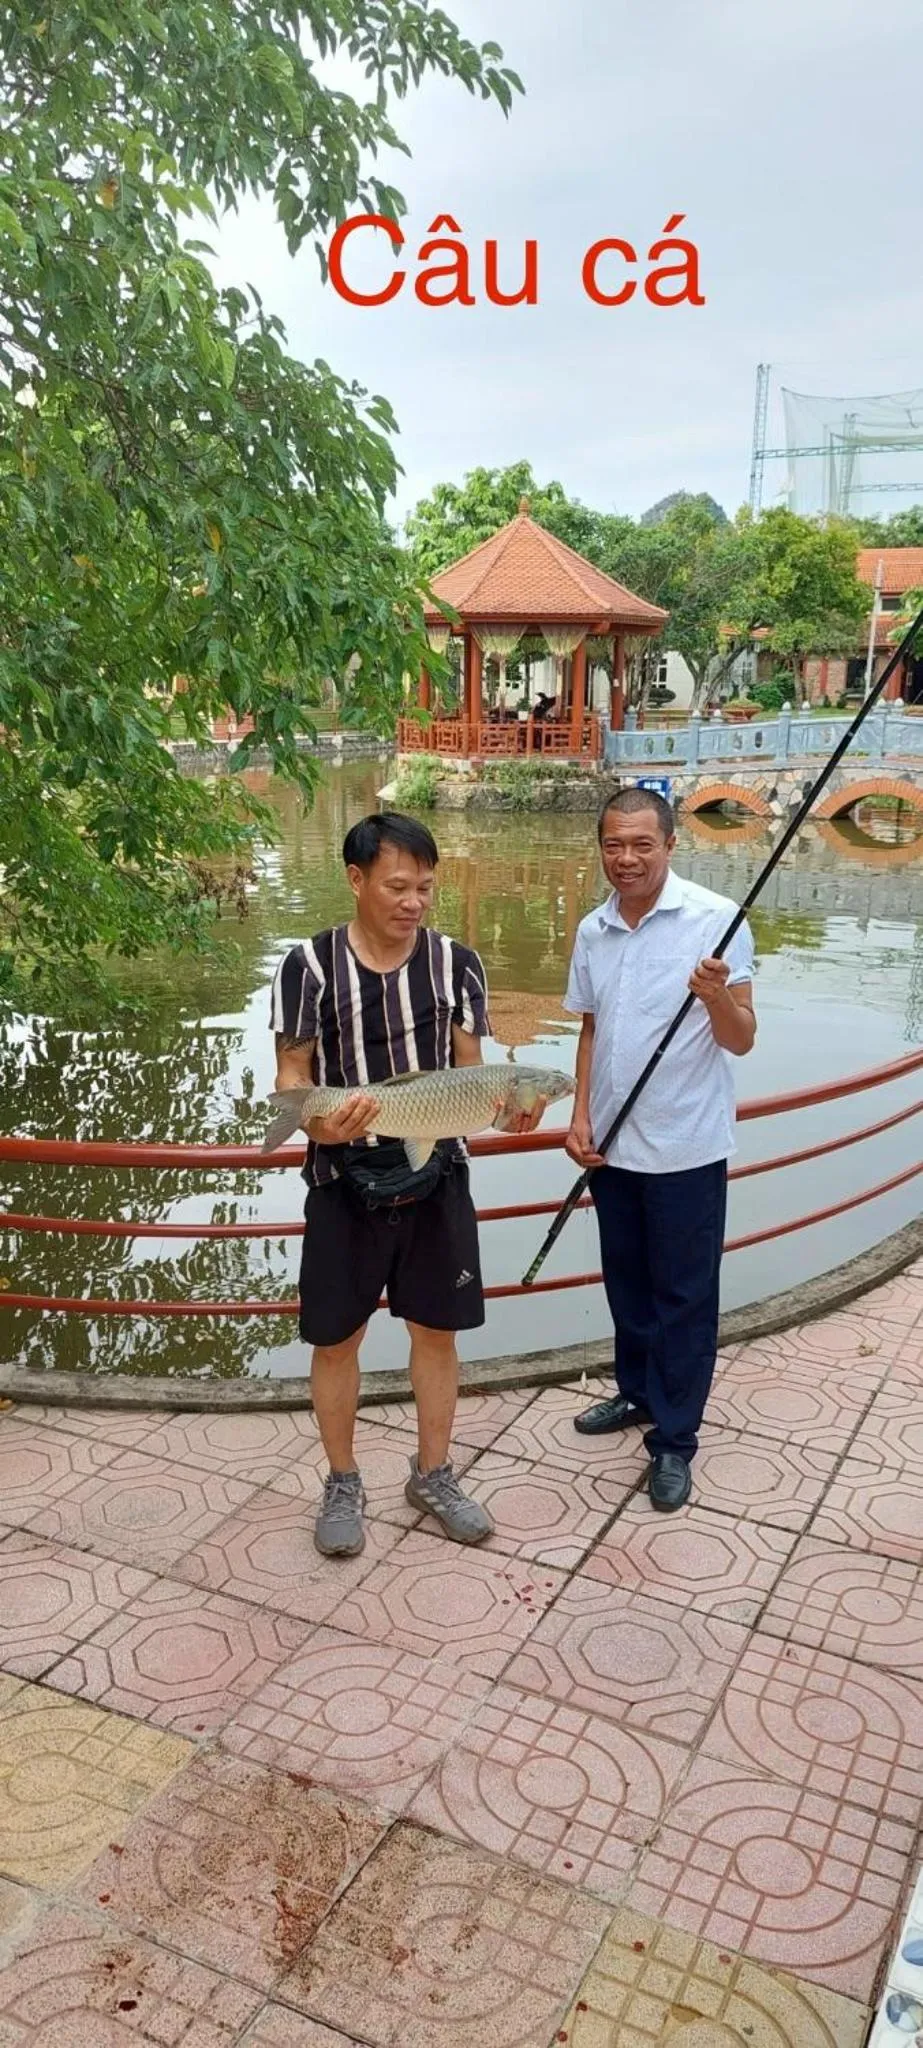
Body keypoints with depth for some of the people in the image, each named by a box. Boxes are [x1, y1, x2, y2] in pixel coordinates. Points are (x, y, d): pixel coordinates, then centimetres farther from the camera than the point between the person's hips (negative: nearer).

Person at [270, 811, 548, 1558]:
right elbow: (293, 1073, -7)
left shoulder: (456, 963, -2)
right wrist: (315, 1119, -29)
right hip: (345, 1181, -2)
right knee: (337, 1339, 9)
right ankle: (343, 1483, 30)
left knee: (437, 1330, 13)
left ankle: (433, 1475, 33)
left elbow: (467, 1069, 0)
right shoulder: (311, 965, -10)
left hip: (437, 1176, 2)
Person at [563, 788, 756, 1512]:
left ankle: (675, 1440, 18)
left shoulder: (715, 920, -13)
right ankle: (638, 1393, 39)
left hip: (686, 1148, -5)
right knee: (627, 1282, 20)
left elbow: (741, 1041, -14)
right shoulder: (594, 930, 4)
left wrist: (716, 994, -34)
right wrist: (581, 1116, 6)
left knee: (684, 1297, 5)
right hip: (612, 1144, 6)